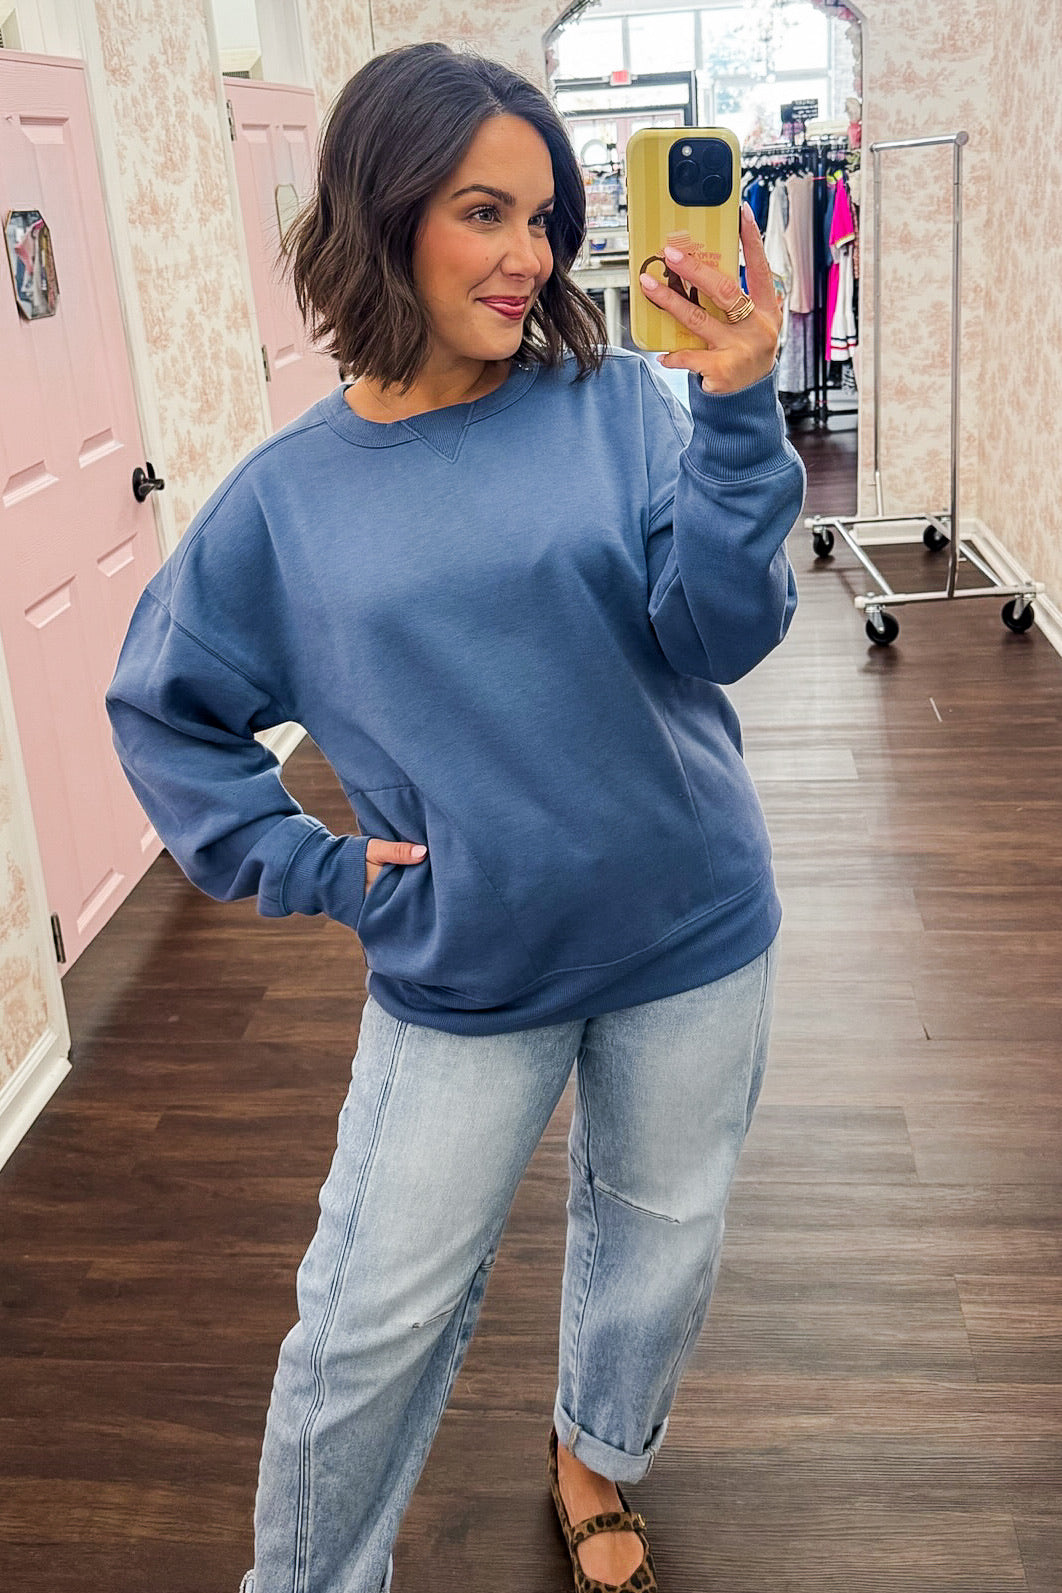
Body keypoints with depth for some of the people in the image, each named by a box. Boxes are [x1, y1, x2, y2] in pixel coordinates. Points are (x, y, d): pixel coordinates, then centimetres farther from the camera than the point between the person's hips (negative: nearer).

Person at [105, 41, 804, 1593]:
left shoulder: (619, 405, -7)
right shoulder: (288, 496, -5)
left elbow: (716, 635, -16)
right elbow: (164, 710, 7)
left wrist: (737, 413, -29)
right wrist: (308, 866, -2)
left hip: (690, 935, 1)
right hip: (464, 974, -1)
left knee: (657, 1236, 21)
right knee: (374, 1319, 9)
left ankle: (596, 1457, 52)